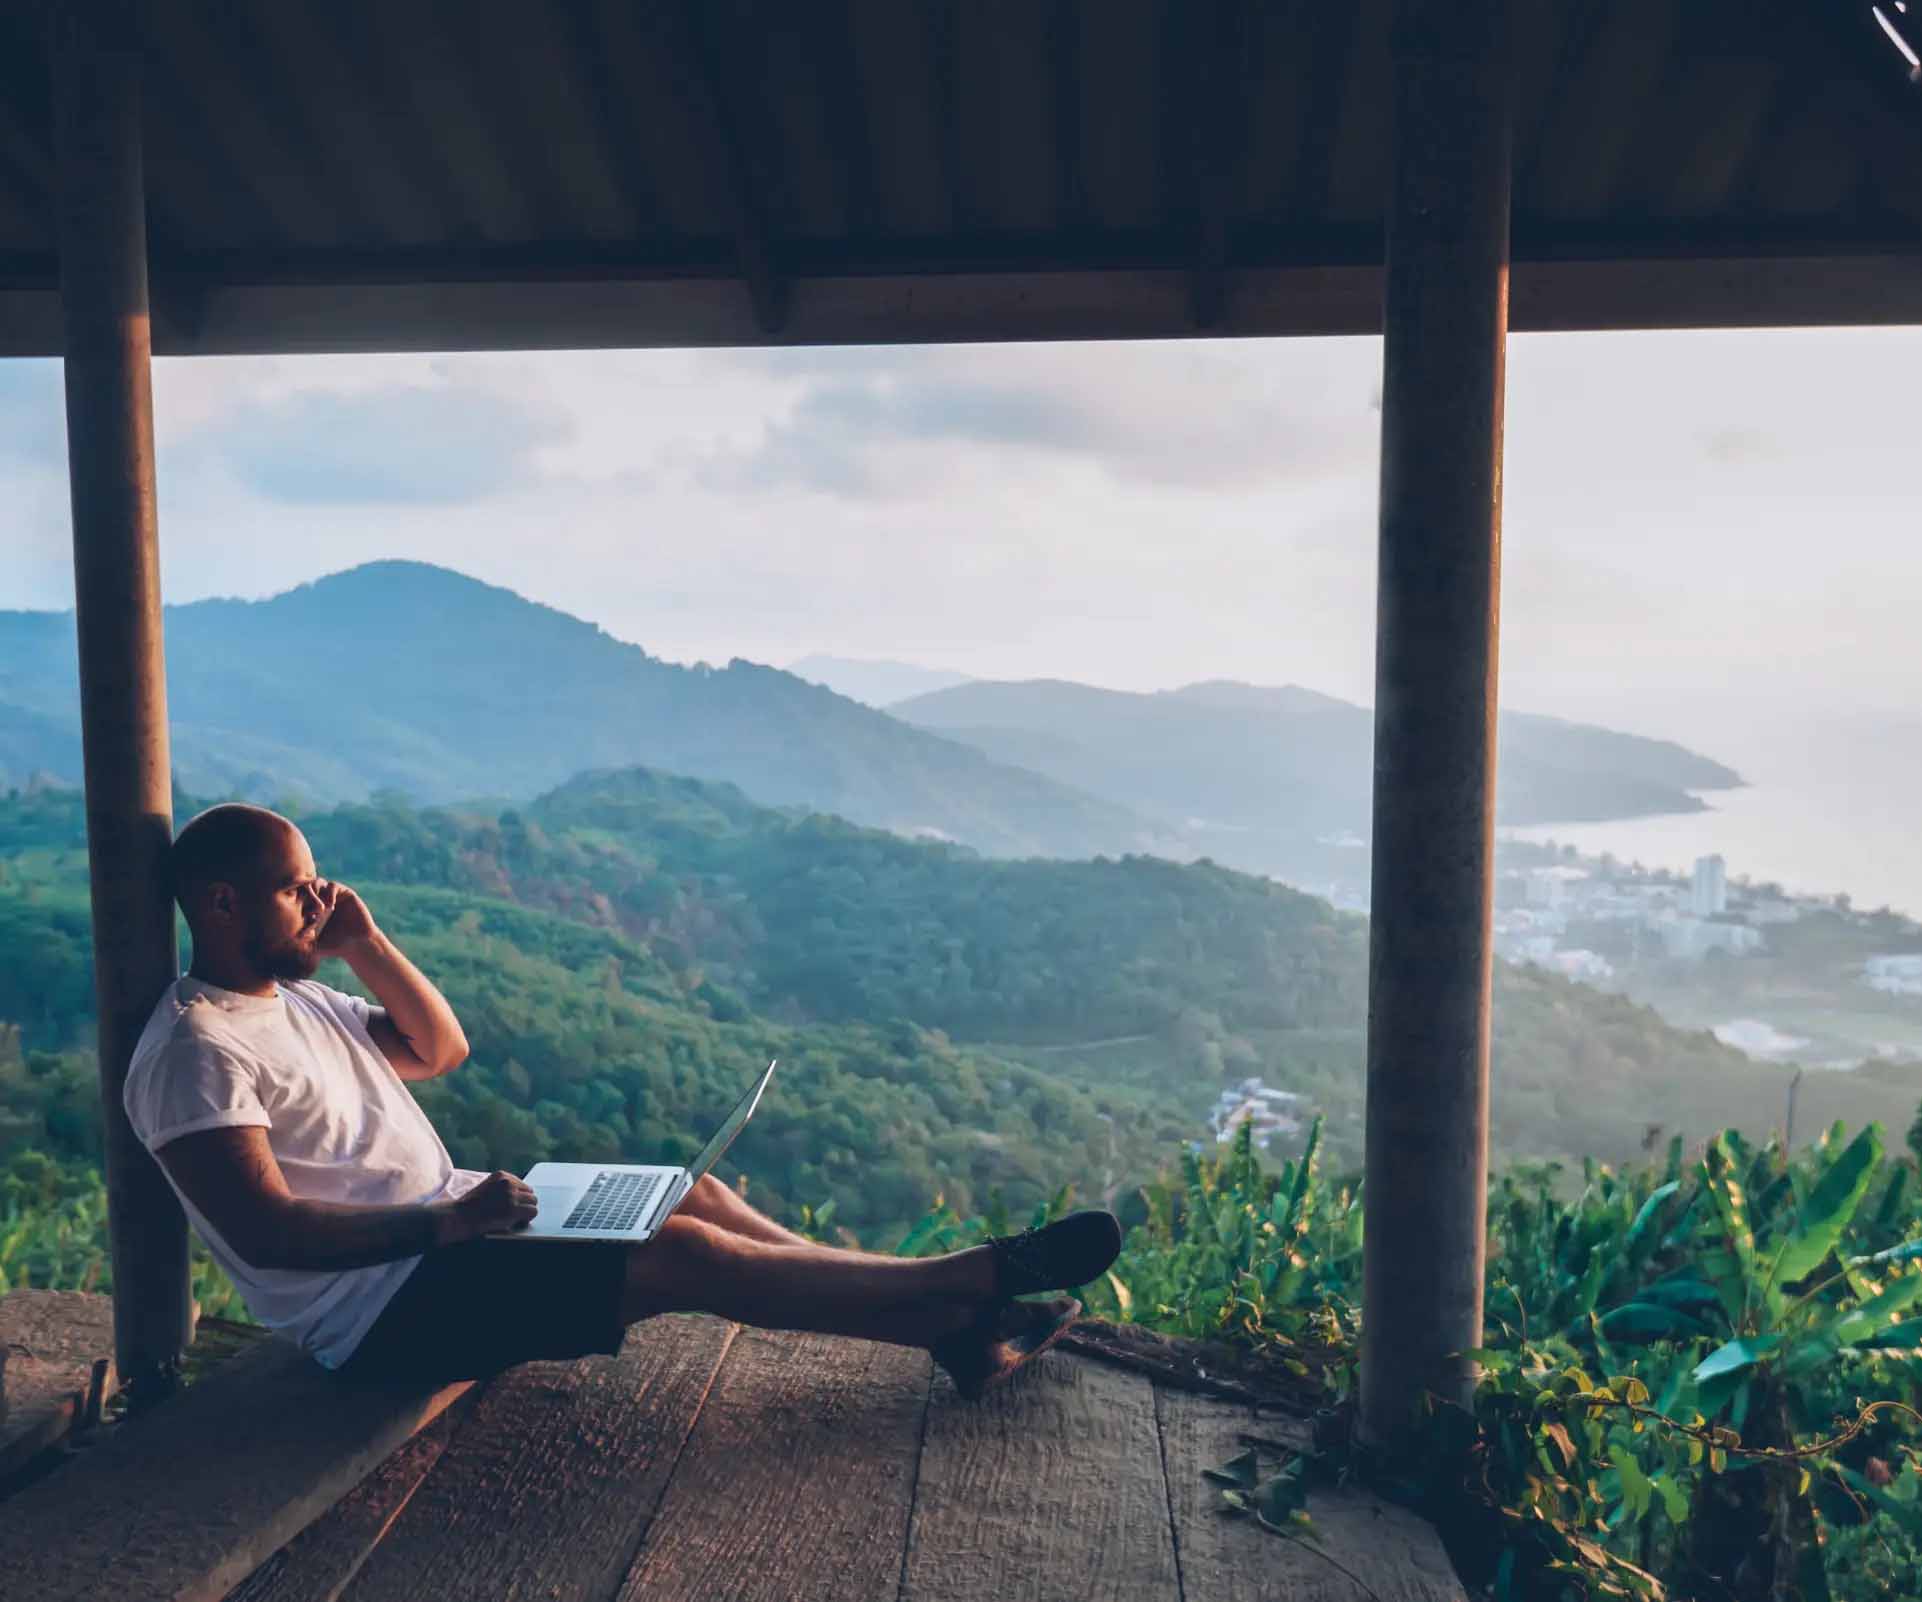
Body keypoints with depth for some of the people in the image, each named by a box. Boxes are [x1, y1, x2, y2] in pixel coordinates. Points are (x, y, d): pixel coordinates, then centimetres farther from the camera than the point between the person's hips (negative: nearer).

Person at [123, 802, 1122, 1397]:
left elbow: (440, 1049, 18)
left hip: (442, 1235, 10)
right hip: (378, 1309, -10)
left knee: (692, 1197, -2)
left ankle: (953, 1328, -4)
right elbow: (264, 1230, -25)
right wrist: (441, 1224, -30)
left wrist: (366, 946, 5)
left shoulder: (296, 999, 14)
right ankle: (978, 1279, -14)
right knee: (680, 1254, -21)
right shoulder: (194, 1052, -16)